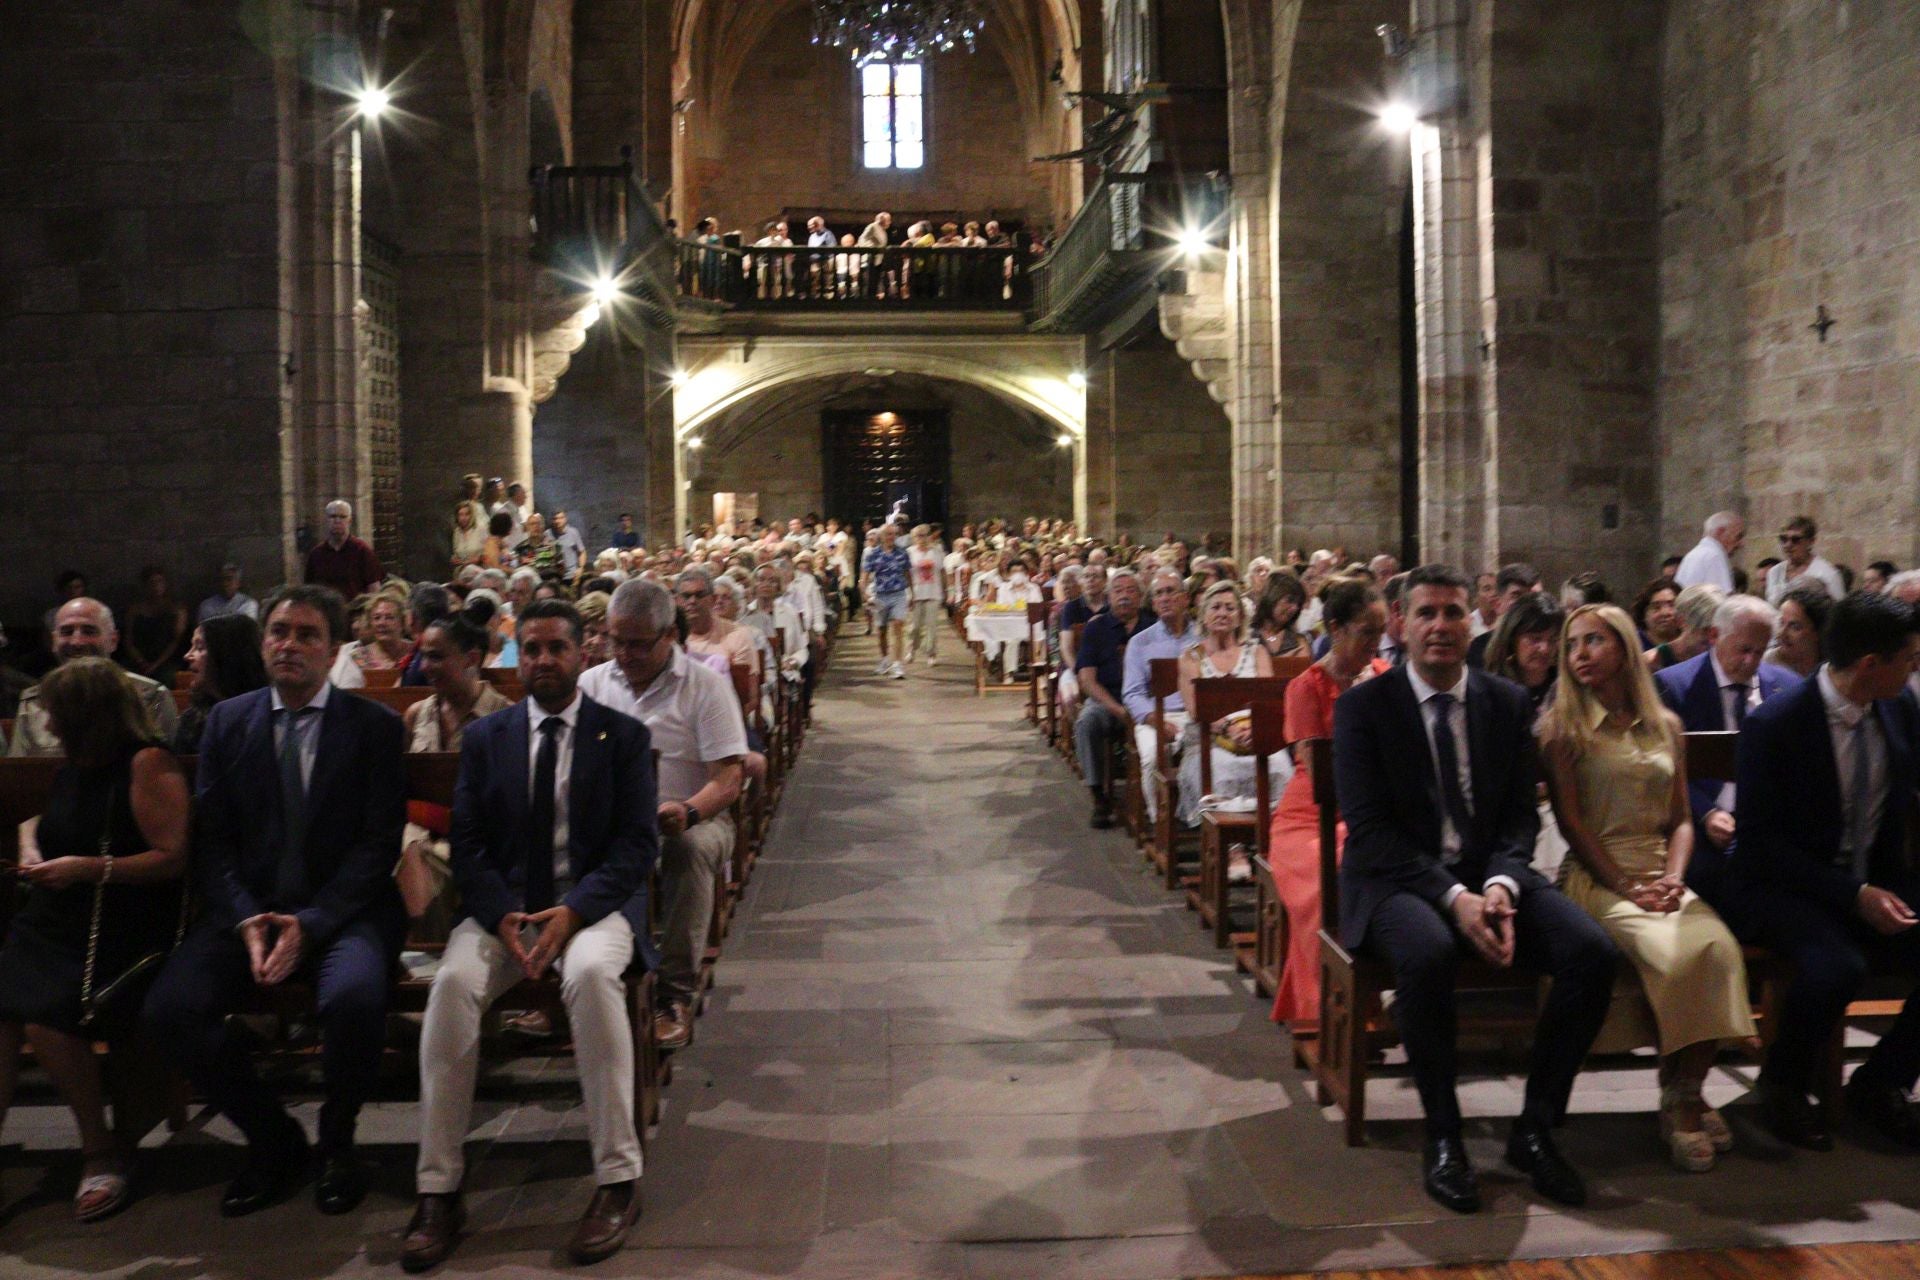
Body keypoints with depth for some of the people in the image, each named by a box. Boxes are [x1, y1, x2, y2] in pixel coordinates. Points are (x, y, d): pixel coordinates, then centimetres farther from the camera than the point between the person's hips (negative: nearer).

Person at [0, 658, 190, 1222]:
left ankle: (103, 1150, -8)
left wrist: (86, 868, -13)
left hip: (124, 934, -7)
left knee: (46, 1017, -29)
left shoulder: (148, 764, -6)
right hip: (53, 924, 7)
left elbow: (173, 858, -13)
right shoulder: (72, 770, 19)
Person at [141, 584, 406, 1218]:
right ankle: (273, 1139, 3)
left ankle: (336, 1138, -1)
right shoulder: (226, 720, 11)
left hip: (343, 910, -3)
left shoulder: (375, 726, 1)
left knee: (353, 998, -34)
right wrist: (246, 920, -12)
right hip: (247, 909, 4)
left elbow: (378, 845, -5)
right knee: (169, 1009, -22)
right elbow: (212, 839, 5)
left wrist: (308, 924, -17)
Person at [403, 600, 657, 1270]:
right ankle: (438, 1189, -19)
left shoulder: (624, 735, 4)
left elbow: (638, 844, -3)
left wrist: (572, 911, -19)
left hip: (595, 902, -2)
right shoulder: (484, 737, 11)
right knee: (453, 981, -28)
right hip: (503, 905, 2)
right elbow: (468, 844, 5)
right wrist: (502, 915, -15)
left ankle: (618, 1178, -25)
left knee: (591, 971, -35)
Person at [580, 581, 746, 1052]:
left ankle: (676, 993, -28)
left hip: (690, 818, -2)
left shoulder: (706, 685, 0)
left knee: (690, 848, -38)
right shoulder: (592, 683, 12)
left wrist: (687, 812, -29)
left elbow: (727, 781, -7)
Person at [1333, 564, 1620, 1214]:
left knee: (1594, 953, -22)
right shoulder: (1361, 707, -3)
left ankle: (1535, 1128, -4)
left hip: (1491, 874, 4)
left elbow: (1521, 815, 6)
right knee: (1427, 953, -37)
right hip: (1397, 879, -4)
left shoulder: (1509, 704, 9)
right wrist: (1452, 896, -23)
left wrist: (1500, 885, -16)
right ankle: (1442, 1137, -15)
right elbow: (1368, 828, -10)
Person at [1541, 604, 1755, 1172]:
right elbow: (1570, 821, -3)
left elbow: (1681, 819, 15)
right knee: (1674, 953, -31)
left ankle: (1689, 1095, -12)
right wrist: (1626, 885, -13)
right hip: (1597, 875, -4)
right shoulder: (1563, 726, 4)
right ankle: (1676, 1098, -13)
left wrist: (1674, 876, -5)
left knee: (1719, 948, -28)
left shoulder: (1666, 725, 17)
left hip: (1661, 874, 4)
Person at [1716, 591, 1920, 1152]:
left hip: (1874, 884, 6)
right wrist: (1854, 894, -23)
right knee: (1836, 964, -35)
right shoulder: (1774, 724, -16)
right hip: (1784, 889, -6)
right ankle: (1782, 1089, -6)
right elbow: (1762, 842, -16)